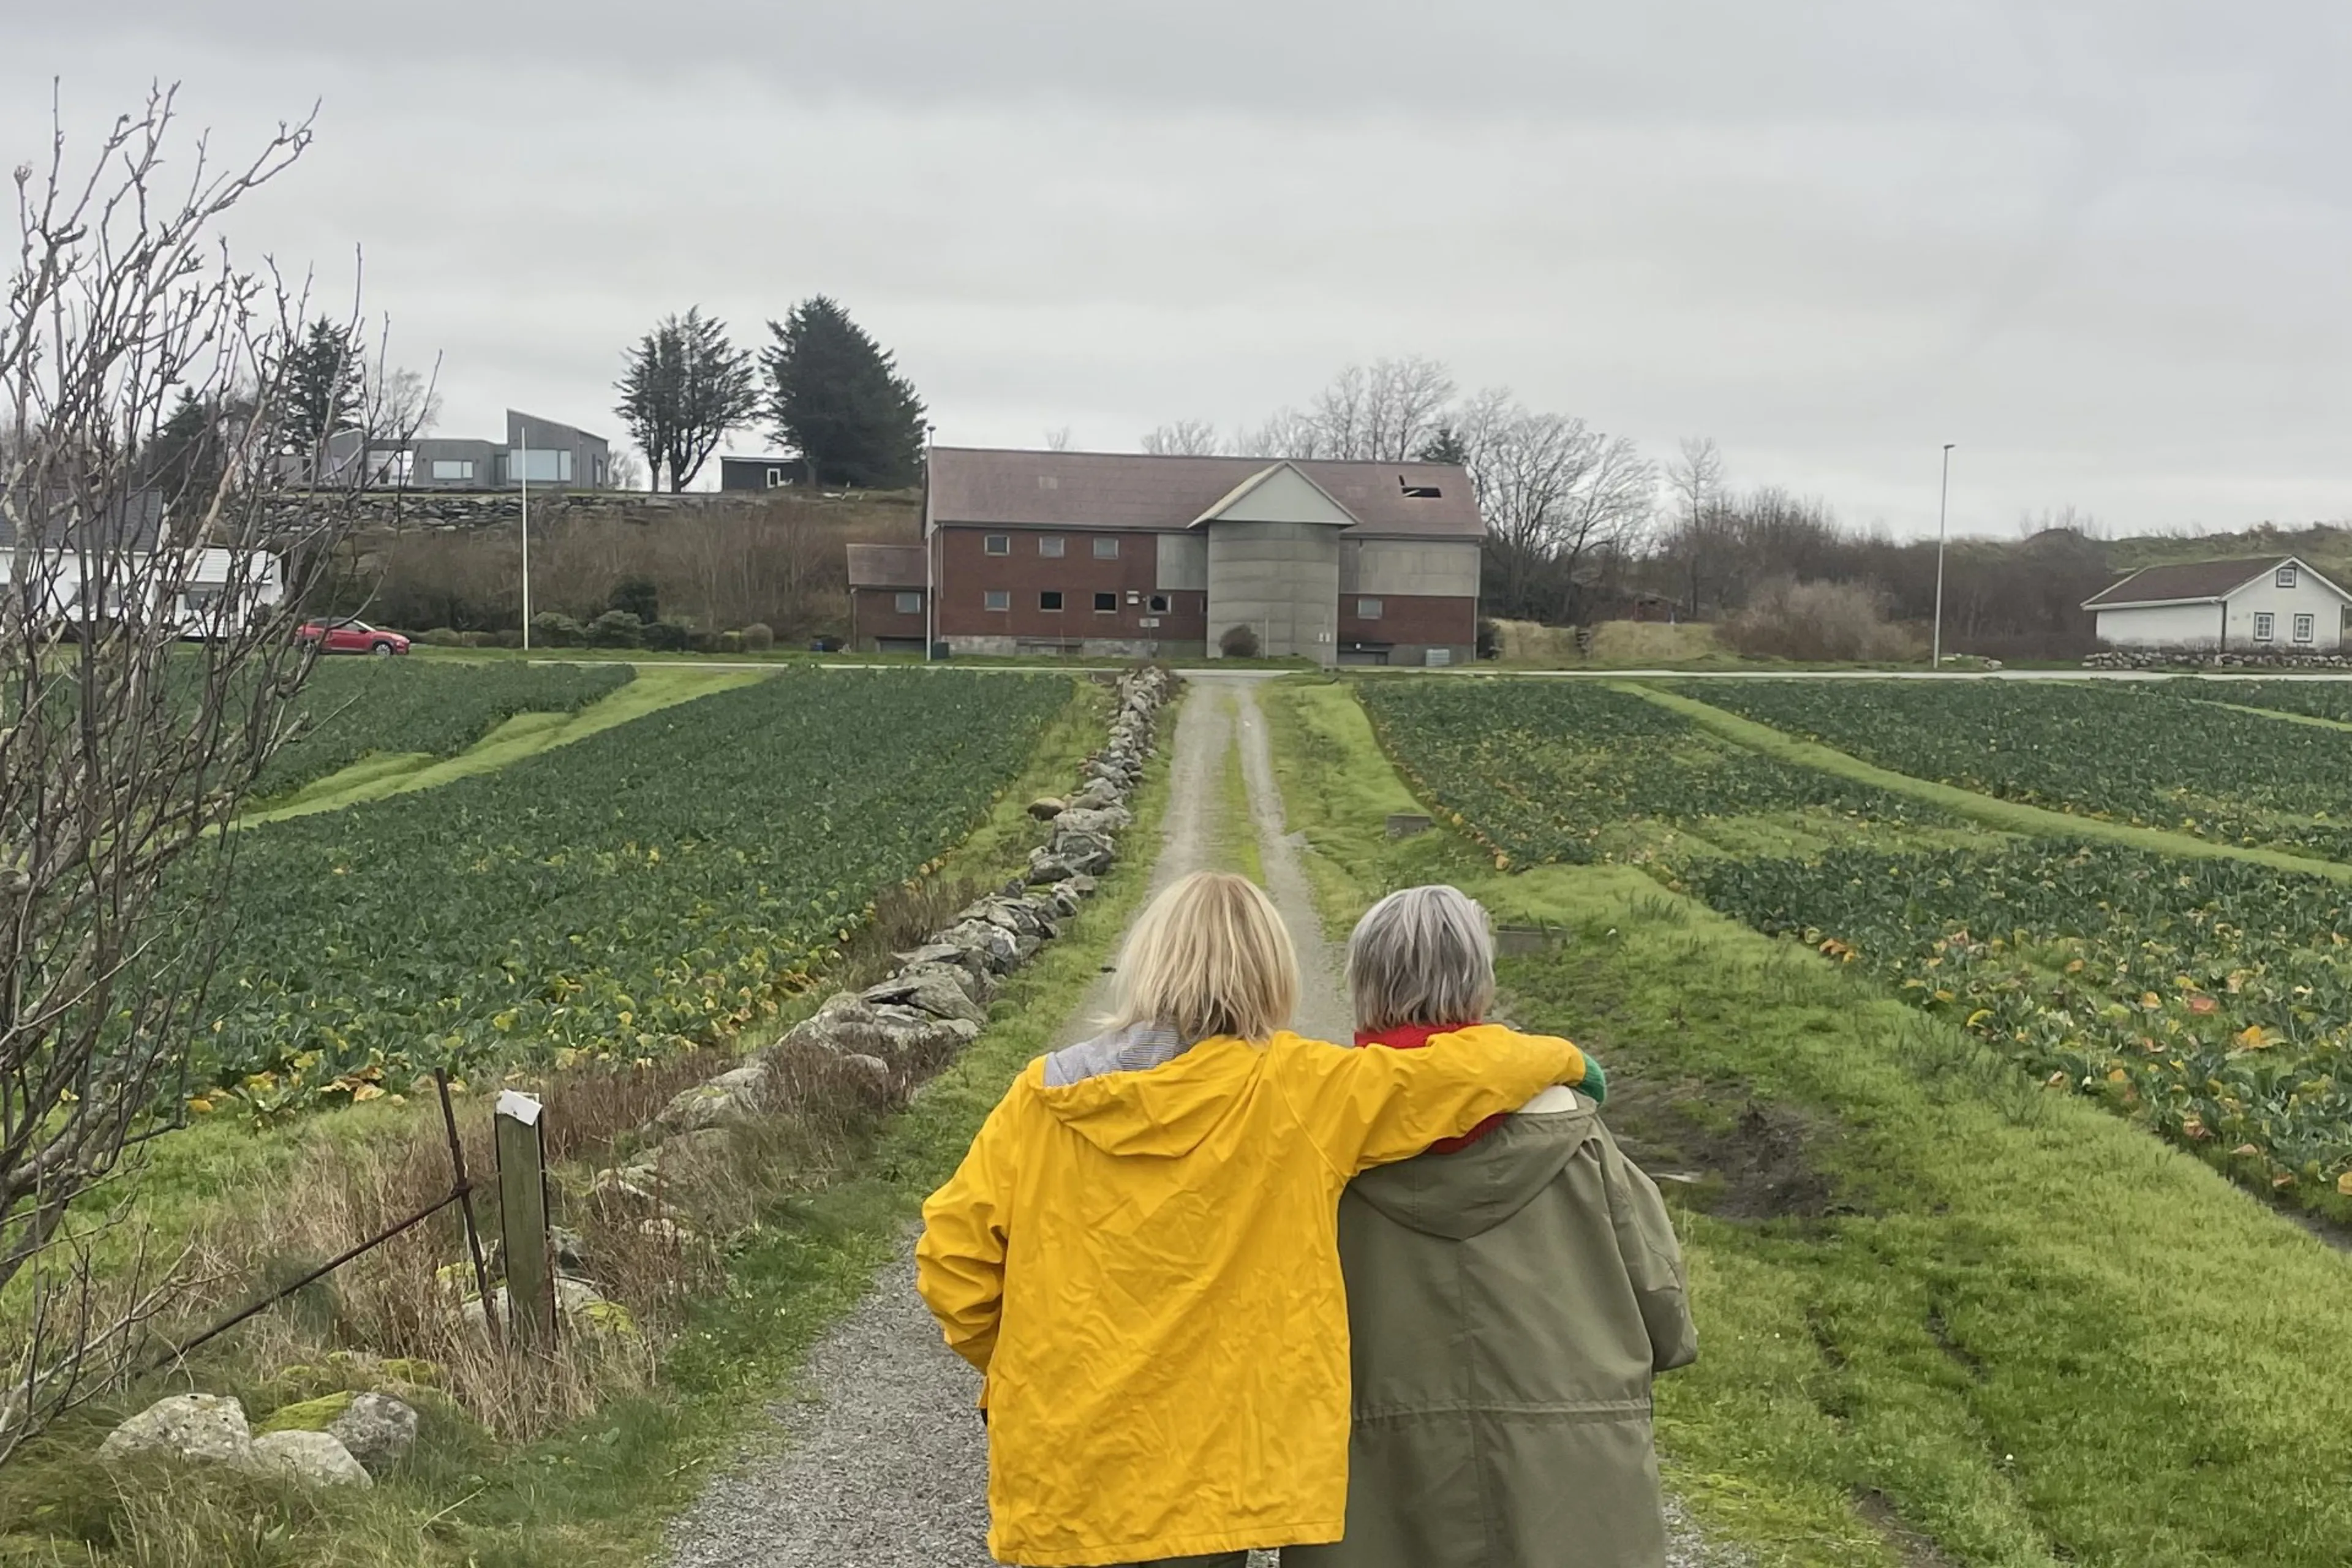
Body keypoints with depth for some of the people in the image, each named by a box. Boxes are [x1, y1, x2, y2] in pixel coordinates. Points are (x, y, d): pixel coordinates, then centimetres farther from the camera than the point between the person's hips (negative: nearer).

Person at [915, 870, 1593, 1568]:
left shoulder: (1041, 1097, -1)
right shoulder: (1294, 1089, -7)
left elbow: (951, 1256, -1)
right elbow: (1469, 1069, 1)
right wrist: (1561, 1058, 20)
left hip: (1054, 1480, 3)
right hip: (1202, 1492, -2)